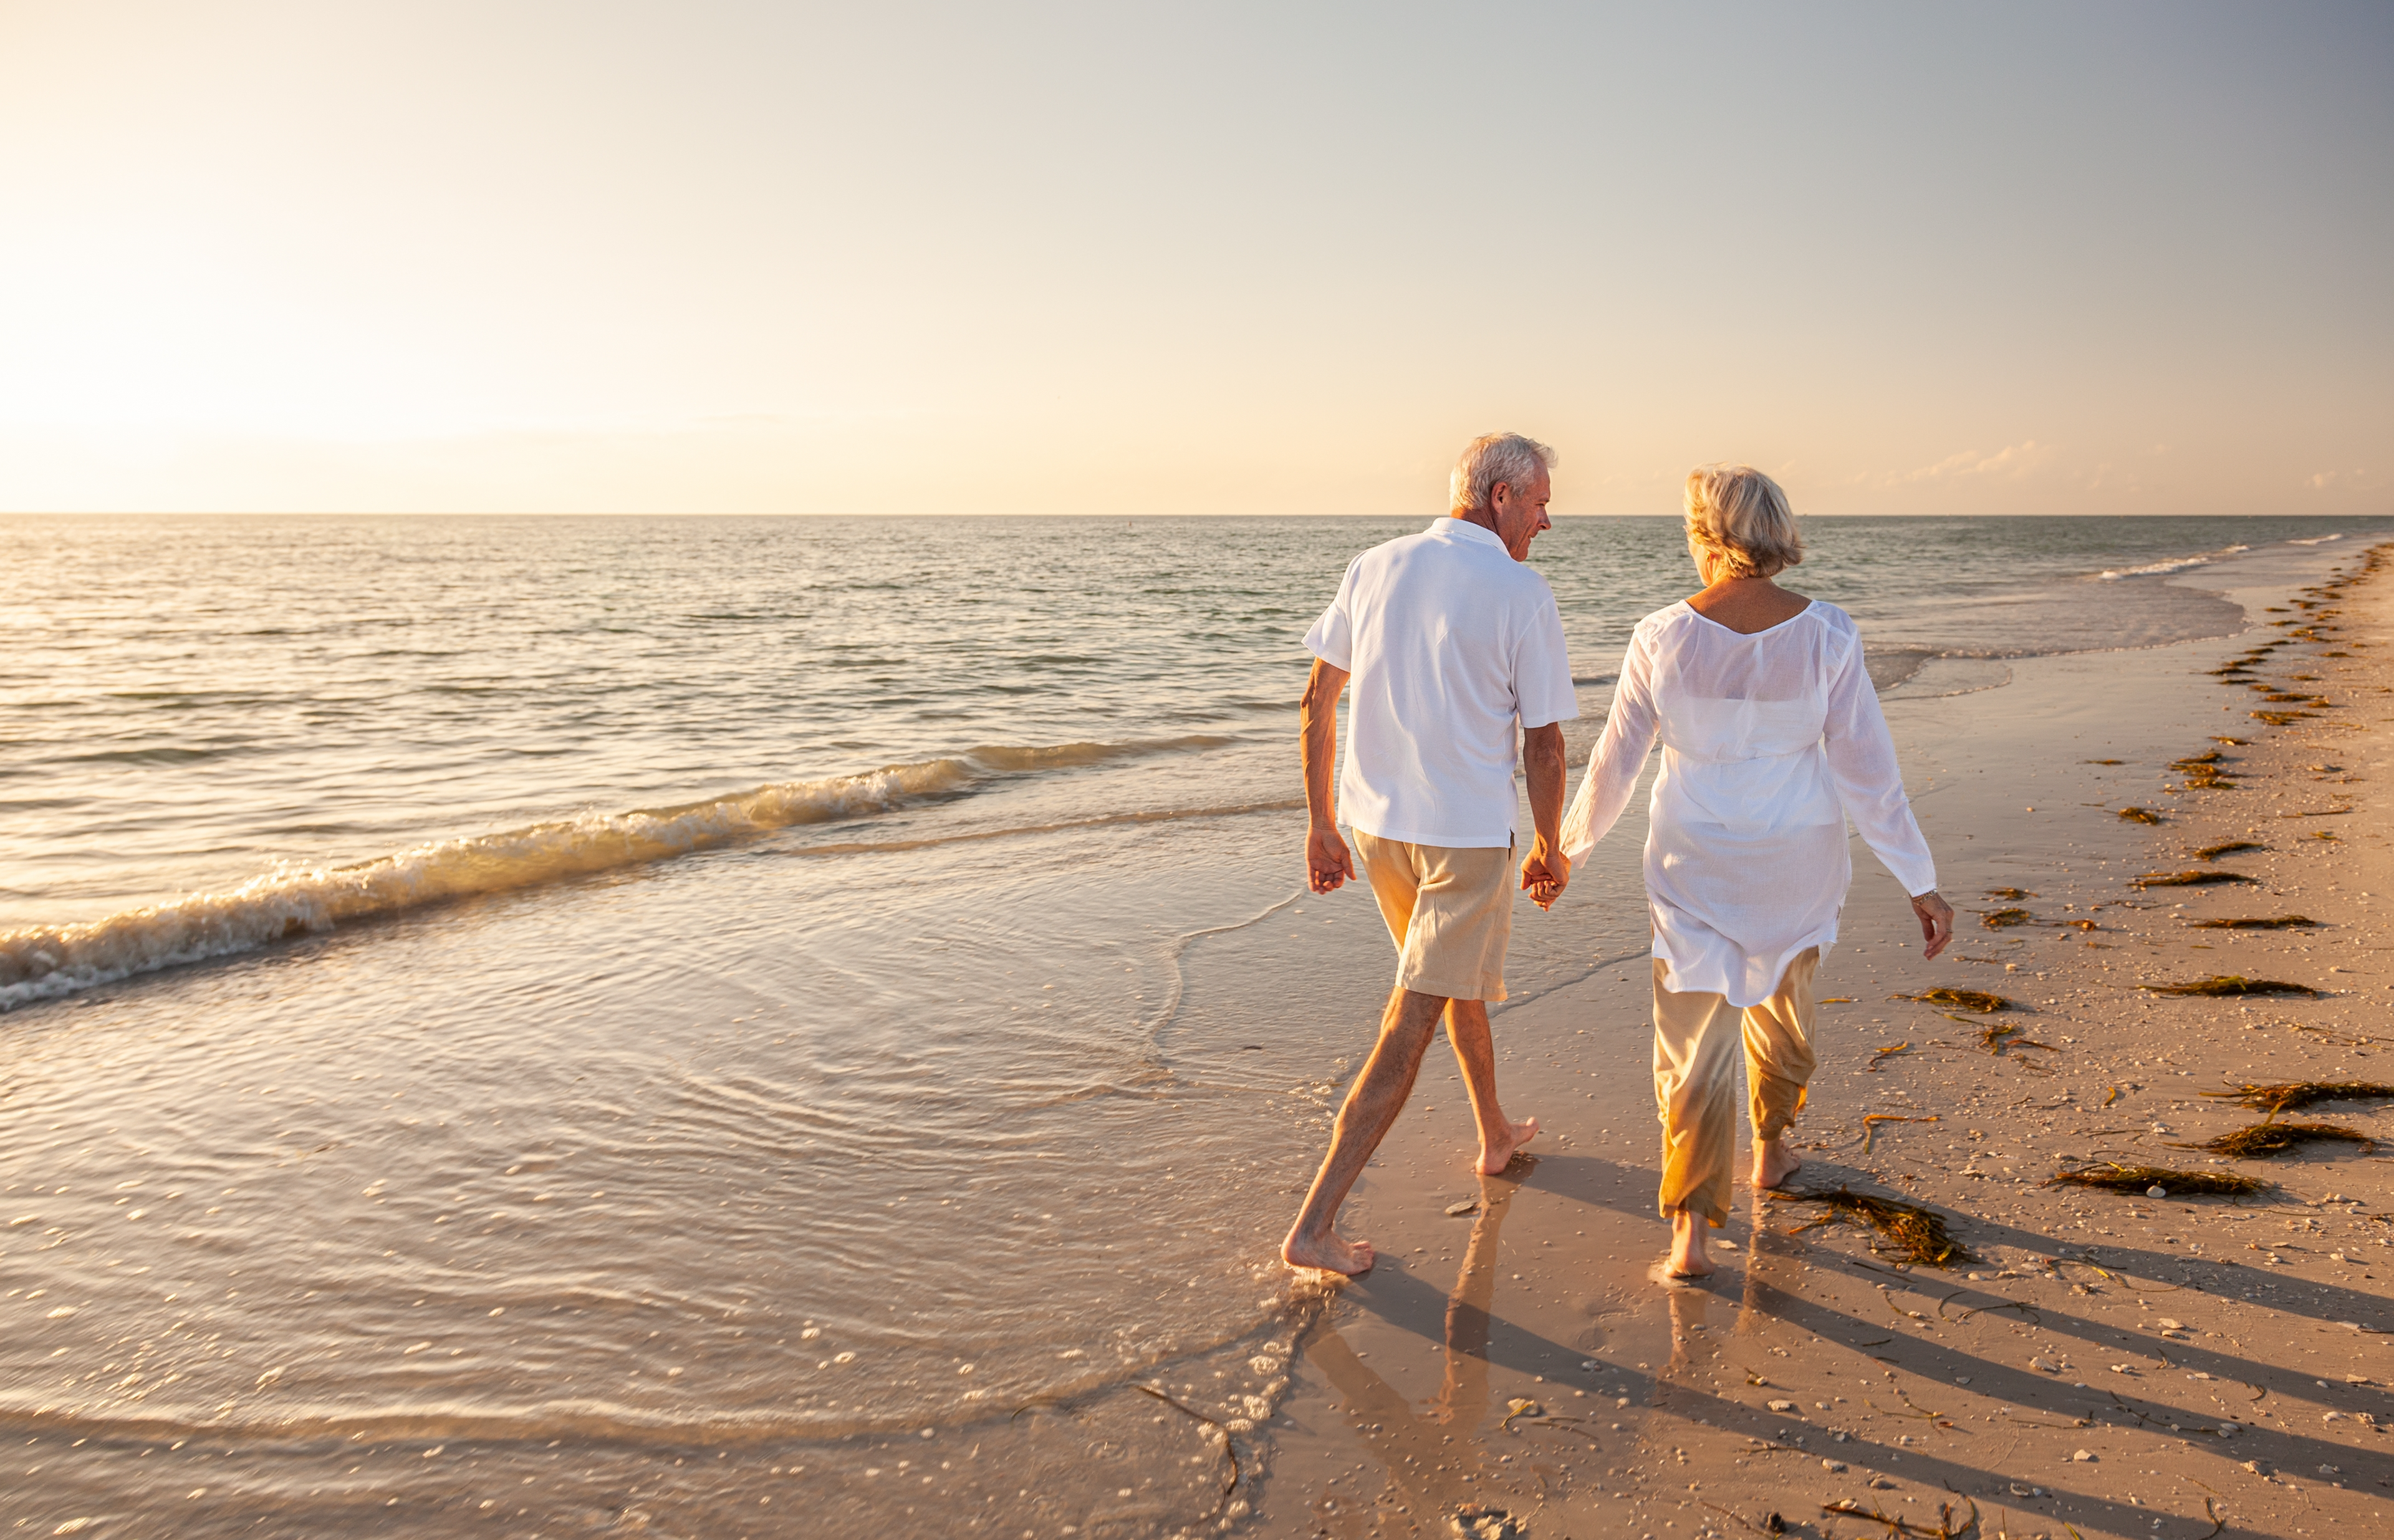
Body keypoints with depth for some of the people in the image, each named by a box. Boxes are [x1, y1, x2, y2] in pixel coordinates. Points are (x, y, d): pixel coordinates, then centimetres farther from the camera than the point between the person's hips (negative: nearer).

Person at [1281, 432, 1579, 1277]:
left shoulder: (1373, 567, 3)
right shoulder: (1523, 594, -11)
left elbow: (1317, 701, 4)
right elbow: (1543, 743, -8)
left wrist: (1319, 825, 11)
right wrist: (1550, 849, 7)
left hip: (1374, 823, 6)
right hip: (1466, 834, -6)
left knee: (1459, 974, 28)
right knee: (1409, 1029, 0)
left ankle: (1496, 1133, 46)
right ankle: (1314, 1224, -1)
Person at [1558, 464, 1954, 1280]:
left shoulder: (1662, 638, -15)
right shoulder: (1826, 635, -14)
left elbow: (1616, 761, -5)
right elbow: (1868, 769, -12)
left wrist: (1570, 844, 11)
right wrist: (1921, 882, -3)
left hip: (1695, 866, -2)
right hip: (1797, 860, 2)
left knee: (1694, 1042, 5)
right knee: (1782, 997, 29)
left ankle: (1691, 1227, -3)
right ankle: (1771, 1144, 48)